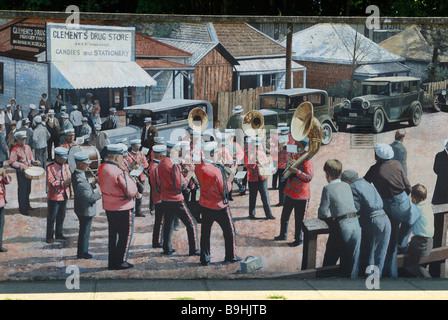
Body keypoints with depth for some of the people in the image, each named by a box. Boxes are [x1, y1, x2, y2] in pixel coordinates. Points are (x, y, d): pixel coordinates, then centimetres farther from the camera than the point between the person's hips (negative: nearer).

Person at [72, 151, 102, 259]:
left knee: (83, 231, 21)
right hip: (86, 210, -10)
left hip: (80, 209, 10)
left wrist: (92, 184, 3)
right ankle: (83, 253, 21)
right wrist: (100, 193, -15)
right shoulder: (80, 180, -29)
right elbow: (90, 198, -28)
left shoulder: (76, 174, 2)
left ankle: (81, 252, 33)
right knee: (85, 231, 7)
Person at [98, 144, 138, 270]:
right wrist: (129, 178, -8)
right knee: (126, 235, 6)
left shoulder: (102, 168, 1)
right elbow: (132, 192, -24)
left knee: (113, 234, 18)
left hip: (108, 206, 8)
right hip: (123, 208, -8)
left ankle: (112, 262, 25)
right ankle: (120, 262, 11)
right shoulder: (118, 172, -25)